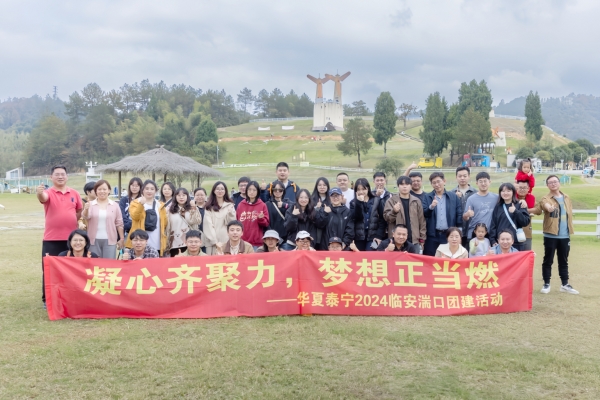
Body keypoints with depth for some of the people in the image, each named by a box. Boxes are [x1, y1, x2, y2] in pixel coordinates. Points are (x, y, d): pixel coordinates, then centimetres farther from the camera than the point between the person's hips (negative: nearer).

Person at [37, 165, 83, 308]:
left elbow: (80, 211, 19)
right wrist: (39, 193, -52)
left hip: (70, 238, 3)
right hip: (51, 238, -3)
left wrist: (70, 222, 8)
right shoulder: (49, 192, -6)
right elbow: (43, 198, -30)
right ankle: (47, 299, 10)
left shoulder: (74, 193, 6)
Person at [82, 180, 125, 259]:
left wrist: (122, 239, 4)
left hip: (109, 240, 0)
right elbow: (85, 217, -12)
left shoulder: (115, 205, 5)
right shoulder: (90, 204, 4)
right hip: (94, 240, 0)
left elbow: (119, 223, 6)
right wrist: (86, 209, -34)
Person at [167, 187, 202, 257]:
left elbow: (198, 221, -8)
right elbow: (167, 227, 9)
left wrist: (194, 208, -14)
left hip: (190, 243, -1)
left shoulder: (192, 209, 8)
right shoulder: (170, 210, 9)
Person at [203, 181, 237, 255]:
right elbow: (208, 225, -2)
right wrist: (215, 241, -12)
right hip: (212, 241, -1)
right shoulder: (209, 207, 6)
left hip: (226, 240, 1)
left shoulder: (230, 205, 11)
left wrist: (230, 213, -12)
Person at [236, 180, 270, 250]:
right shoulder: (241, 205, 8)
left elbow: (266, 224, 4)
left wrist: (261, 219, -16)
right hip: (242, 242, 2)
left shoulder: (262, 205, 2)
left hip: (256, 243, -2)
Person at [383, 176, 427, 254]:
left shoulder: (417, 201, 8)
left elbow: (421, 221, 10)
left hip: (414, 240, 2)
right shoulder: (391, 200, 1)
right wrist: (394, 211, -26)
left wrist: (422, 238, 6)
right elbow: (386, 217, -6)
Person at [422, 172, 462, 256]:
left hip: (449, 235, 1)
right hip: (432, 235, 0)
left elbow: (459, 215, 6)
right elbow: (423, 214, -4)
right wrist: (431, 207, -23)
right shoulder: (427, 197, 4)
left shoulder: (453, 196, 6)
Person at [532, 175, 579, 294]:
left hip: (565, 235, 4)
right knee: (548, 260, 3)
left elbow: (569, 214, 18)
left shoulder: (566, 198, 12)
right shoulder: (546, 198, -4)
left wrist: (570, 229, 12)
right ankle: (546, 284, 12)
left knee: (563, 261, 12)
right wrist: (547, 207, -47)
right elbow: (544, 204, -25)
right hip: (551, 235, -4)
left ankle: (565, 284, 21)